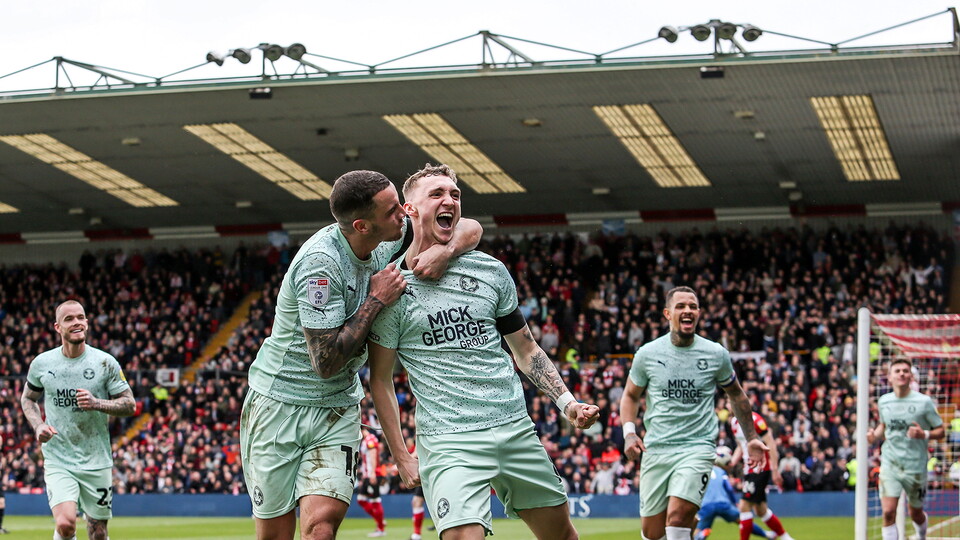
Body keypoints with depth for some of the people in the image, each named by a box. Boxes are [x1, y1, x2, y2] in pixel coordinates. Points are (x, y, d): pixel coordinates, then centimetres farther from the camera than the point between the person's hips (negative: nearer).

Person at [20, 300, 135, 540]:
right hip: (58, 460, -1)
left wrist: (97, 403, -18)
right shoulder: (42, 363, 0)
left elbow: (129, 404, 0)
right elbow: (27, 398, 17)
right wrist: (38, 426, -3)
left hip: (97, 462, 1)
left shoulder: (105, 363, -3)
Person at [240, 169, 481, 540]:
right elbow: (326, 362, -25)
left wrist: (444, 250, -17)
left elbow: (470, 228, 6)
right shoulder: (321, 262, -25)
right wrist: (376, 299, -20)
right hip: (279, 404, -5)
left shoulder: (389, 238, -4)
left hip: (337, 409, 5)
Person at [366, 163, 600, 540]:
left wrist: (566, 402, 5)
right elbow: (381, 379, 2)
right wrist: (402, 458, -2)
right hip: (447, 439, -5)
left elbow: (525, 349, 18)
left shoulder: (491, 270, 10)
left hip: (516, 427, 5)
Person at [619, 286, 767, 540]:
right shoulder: (647, 354, 2)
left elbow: (736, 395, 18)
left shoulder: (716, 354, 2)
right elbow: (630, 396, 14)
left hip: (698, 449, -2)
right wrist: (629, 433, -2)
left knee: (677, 519, -24)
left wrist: (751, 438, 16)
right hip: (656, 450, 2)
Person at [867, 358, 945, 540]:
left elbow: (941, 431, -3)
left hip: (916, 465, -2)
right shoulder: (883, 401, 4)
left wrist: (924, 434, -23)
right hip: (890, 463, 2)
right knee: (888, 512, -14)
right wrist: (875, 435, 2)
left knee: (915, 513, 13)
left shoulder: (924, 402, -7)